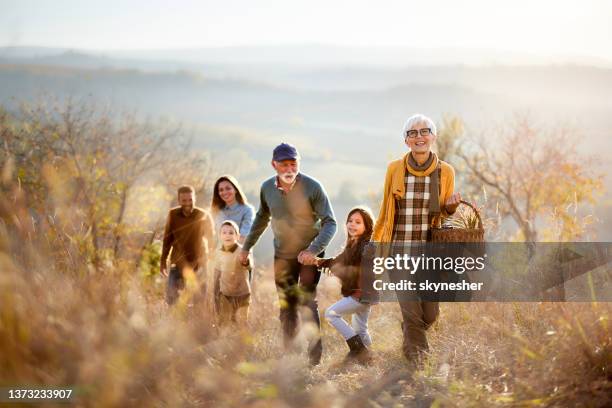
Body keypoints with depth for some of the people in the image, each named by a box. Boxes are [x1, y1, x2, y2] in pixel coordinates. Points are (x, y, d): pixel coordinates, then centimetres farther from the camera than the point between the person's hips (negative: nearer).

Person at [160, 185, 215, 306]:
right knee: (171, 297, -6)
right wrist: (163, 261, 7)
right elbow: (167, 239, 5)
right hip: (178, 263, 1)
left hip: (198, 265, -1)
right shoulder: (173, 215, -4)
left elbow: (211, 240, 0)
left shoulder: (204, 216, -9)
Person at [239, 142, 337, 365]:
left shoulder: (312, 187, -17)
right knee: (286, 306, 10)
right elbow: (262, 218, 14)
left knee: (307, 302, -11)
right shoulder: (267, 188, -4)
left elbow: (330, 222, -17)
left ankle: (314, 356, -6)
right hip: (282, 254, 5)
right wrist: (247, 246, 14)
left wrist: (314, 250, -30)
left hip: (309, 253, -5)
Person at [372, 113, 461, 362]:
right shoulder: (395, 169, -3)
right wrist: (375, 239, 12)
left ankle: (410, 333, 39)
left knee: (430, 314, 6)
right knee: (411, 311, -6)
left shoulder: (445, 171, 1)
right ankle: (417, 354, 14)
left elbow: (445, 213, 12)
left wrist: (451, 206, -9)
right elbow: (385, 209, 9)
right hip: (400, 249, -2)